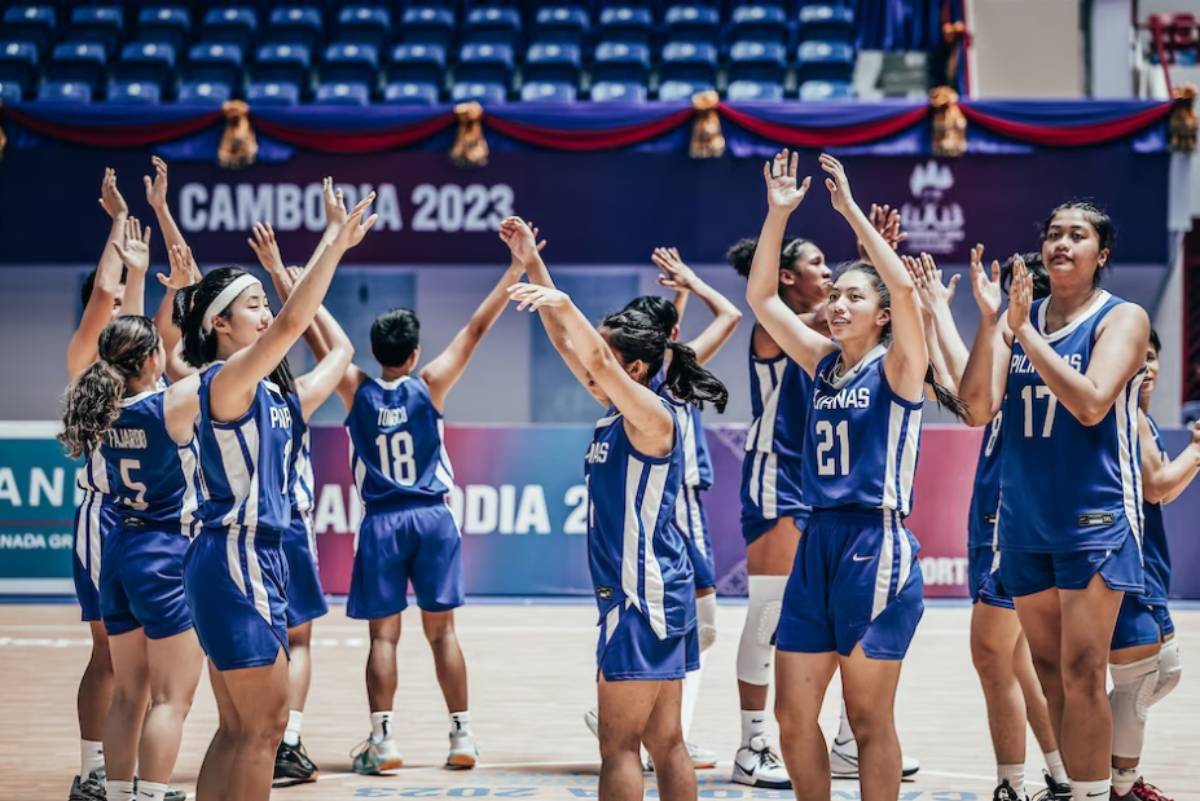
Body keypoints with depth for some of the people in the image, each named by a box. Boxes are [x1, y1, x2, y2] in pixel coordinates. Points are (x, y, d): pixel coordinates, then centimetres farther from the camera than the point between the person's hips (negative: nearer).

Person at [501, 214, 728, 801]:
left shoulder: (652, 417, -11)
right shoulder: (618, 412, 12)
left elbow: (598, 361, -29)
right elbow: (567, 343, 15)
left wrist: (564, 306, -40)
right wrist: (532, 266, 12)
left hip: (645, 597, -9)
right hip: (654, 597, 9)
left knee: (618, 746, -8)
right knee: (665, 742, 9)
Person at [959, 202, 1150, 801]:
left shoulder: (1121, 319, -5)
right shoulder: (1017, 316, 8)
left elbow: (1091, 404, -20)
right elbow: (979, 408, -2)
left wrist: (1025, 331, -21)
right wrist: (989, 322, -13)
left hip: (1093, 518, -5)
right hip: (1024, 517, 5)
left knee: (1081, 672, -11)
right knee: (1048, 670, 11)